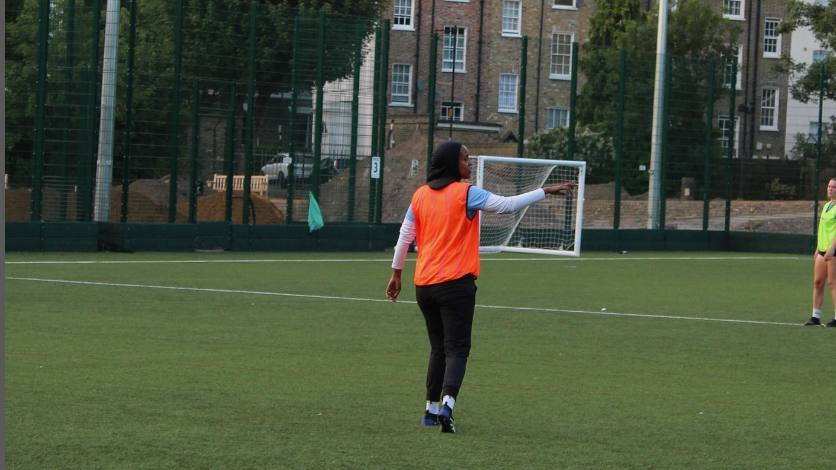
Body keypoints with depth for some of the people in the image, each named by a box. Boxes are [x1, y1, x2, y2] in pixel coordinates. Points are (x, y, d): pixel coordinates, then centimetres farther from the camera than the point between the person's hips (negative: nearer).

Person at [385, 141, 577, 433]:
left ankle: (431, 410, 17)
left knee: (438, 348, 17)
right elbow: (507, 204, -13)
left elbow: (405, 236, 12)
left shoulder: (420, 195, 7)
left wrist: (396, 273, 22)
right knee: (456, 348, -6)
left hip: (424, 285, 6)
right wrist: (546, 191, -7)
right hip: (456, 282, -6)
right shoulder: (465, 193, -8)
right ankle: (447, 404, -25)